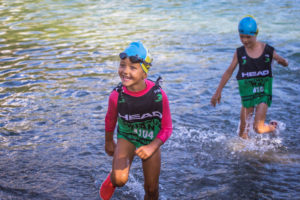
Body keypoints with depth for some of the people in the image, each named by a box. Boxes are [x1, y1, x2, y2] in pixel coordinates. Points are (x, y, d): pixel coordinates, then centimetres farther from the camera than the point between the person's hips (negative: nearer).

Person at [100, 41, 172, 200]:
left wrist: (152, 147, -31)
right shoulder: (116, 96, -25)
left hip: (151, 141, 1)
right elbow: (110, 120, -3)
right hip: (126, 137, -1)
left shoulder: (159, 95, -27)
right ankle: (112, 178, 11)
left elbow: (167, 128, -15)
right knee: (120, 180, -26)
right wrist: (108, 142, 12)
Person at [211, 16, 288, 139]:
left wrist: (282, 62, -20)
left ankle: (273, 126, 22)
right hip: (247, 95, 2)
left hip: (263, 93, -2)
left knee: (258, 128, -10)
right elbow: (229, 72, 3)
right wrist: (218, 92, 3)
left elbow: (285, 64, 5)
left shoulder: (268, 50, -6)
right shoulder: (240, 53, -3)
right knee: (242, 133, 4)